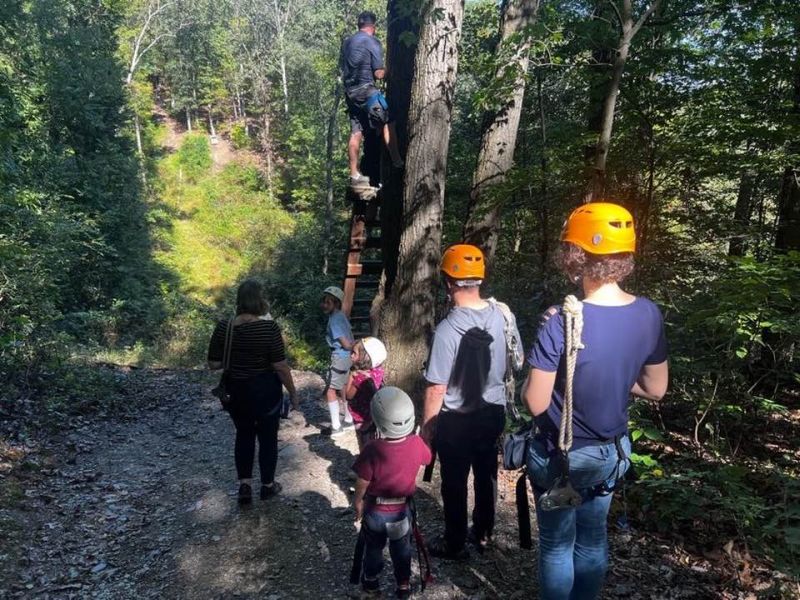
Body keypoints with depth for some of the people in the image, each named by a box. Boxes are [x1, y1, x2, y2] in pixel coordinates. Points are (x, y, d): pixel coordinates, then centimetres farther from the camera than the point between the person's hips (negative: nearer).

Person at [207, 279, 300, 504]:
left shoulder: (223, 327, -8)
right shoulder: (269, 327, -20)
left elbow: (213, 364, -3)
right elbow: (281, 366, -17)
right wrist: (293, 393, -4)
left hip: (236, 391, 4)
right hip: (265, 391, -3)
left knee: (243, 435, 22)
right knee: (268, 437, 14)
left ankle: (244, 486, 22)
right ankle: (267, 485, 29)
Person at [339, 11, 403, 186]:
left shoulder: (347, 42, 14)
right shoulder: (372, 42, -7)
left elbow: (342, 68, 22)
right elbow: (379, 74, -9)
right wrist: (386, 70, 11)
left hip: (350, 92, 7)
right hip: (366, 90, -7)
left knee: (356, 132, 7)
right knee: (387, 123, 0)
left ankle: (354, 175, 7)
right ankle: (397, 163, -5)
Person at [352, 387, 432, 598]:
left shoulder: (373, 450, -32)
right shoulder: (417, 444, -22)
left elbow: (362, 485, -19)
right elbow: (426, 459, 1)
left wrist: (357, 504, -1)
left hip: (375, 510, -2)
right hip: (402, 509, 2)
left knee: (374, 547, 25)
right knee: (401, 549, 25)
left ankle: (370, 581, 46)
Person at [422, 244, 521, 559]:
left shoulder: (447, 329, -26)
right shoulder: (502, 315, -10)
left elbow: (436, 389, -21)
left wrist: (426, 426, -7)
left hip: (456, 420, -5)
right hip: (493, 411, 5)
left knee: (455, 483, 14)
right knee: (486, 474, 23)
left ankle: (455, 544, 31)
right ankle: (484, 533, 42)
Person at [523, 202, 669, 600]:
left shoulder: (561, 323, -28)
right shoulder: (649, 314, -10)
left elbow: (536, 403, -23)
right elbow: (655, 389, 1)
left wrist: (540, 367, -6)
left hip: (562, 455, -5)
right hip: (611, 451, 6)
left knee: (556, 544, 16)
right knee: (593, 538, 25)